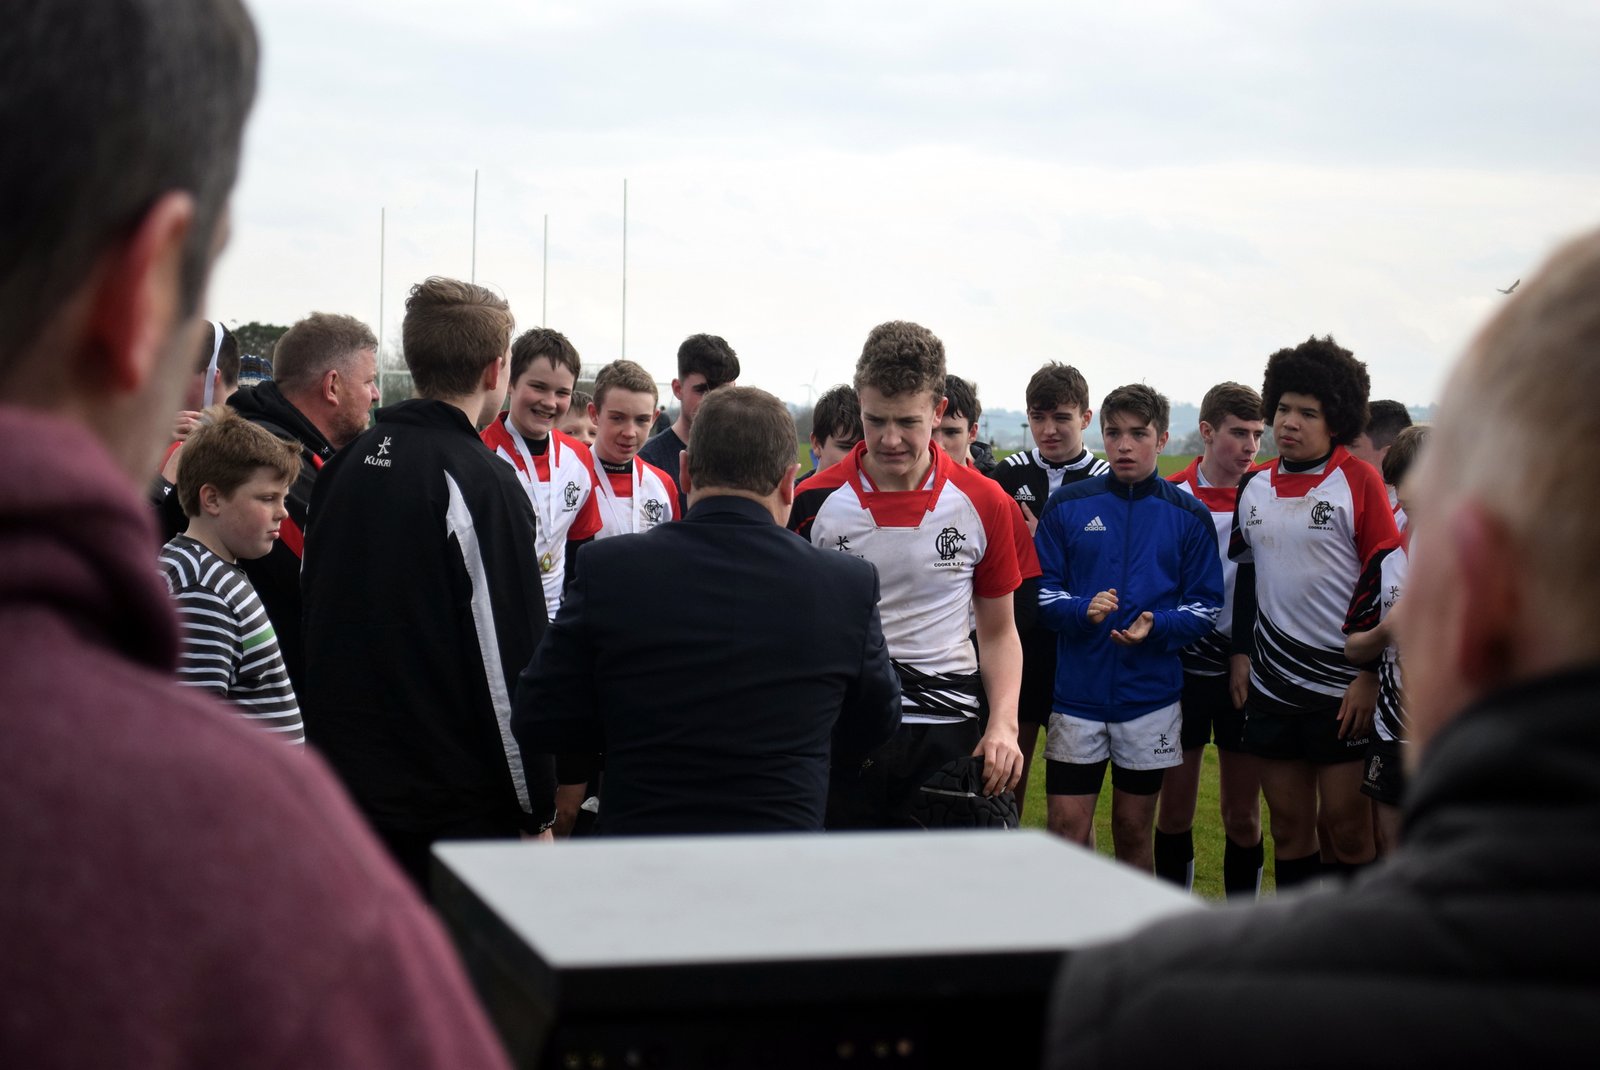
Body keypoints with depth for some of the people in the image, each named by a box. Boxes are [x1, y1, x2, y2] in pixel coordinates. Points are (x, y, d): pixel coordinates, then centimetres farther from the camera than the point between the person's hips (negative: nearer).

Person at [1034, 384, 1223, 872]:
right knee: (1068, 830, -3)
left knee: (1134, 833, 9)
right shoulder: (1067, 506, 2)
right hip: (1077, 690, 0)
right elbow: (1040, 588, 3)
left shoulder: (1188, 516, 3)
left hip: (1150, 694, 0)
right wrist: (1082, 611, -17)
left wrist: (1157, 626, -16)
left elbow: (1206, 605, 3)